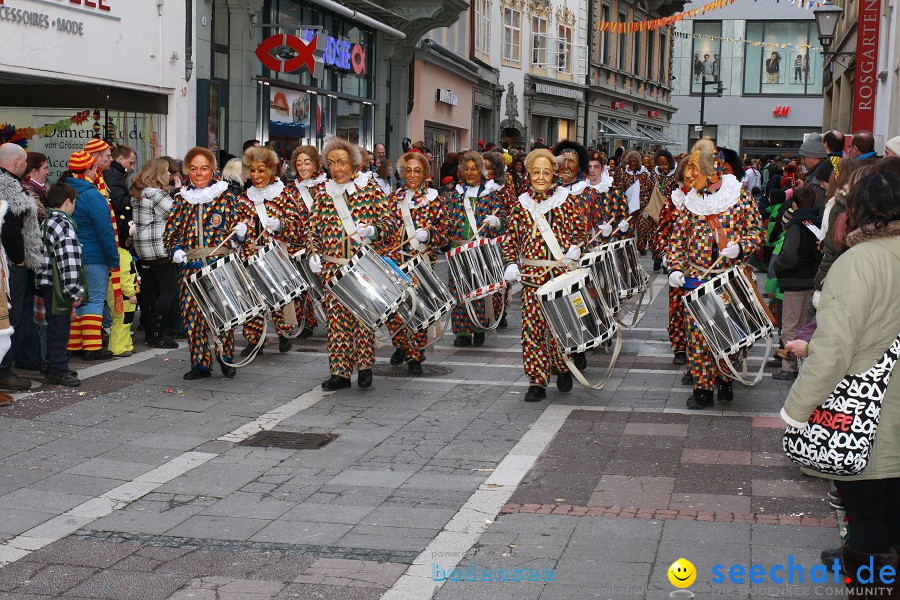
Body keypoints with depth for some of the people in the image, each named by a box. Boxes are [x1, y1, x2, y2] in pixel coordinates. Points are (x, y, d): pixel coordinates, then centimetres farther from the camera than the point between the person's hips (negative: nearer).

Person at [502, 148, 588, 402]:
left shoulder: (566, 199, 5)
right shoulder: (522, 204, 10)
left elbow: (580, 229, 6)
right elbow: (511, 239, 11)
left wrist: (575, 248, -13)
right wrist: (511, 264, -3)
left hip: (562, 272, -1)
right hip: (532, 275, 2)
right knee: (532, 327, -4)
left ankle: (563, 370, 25)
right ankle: (537, 381, 2)